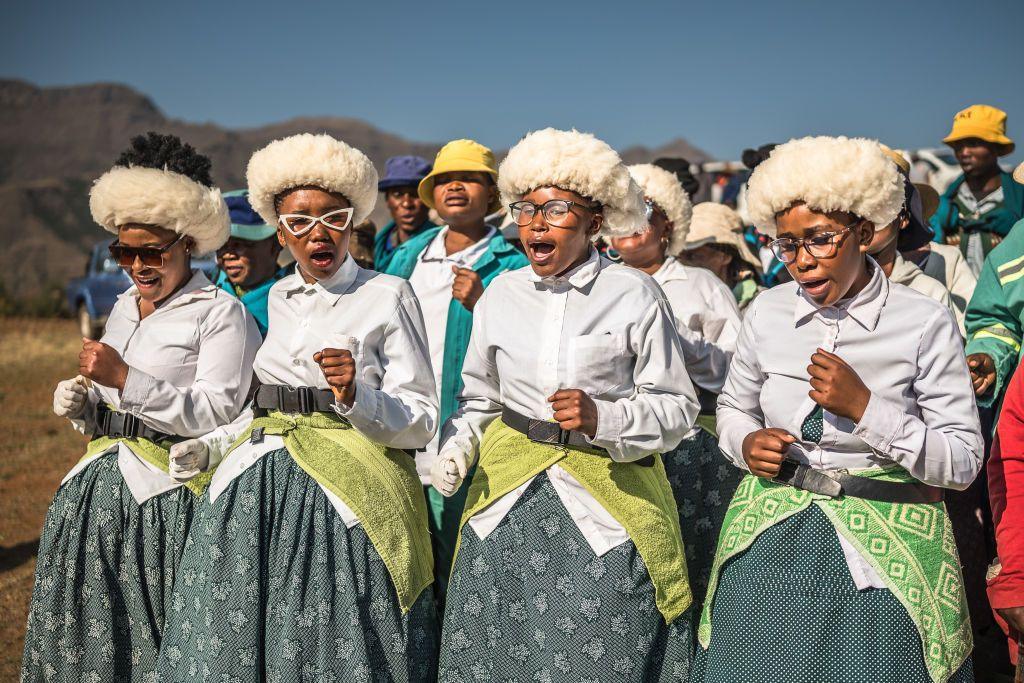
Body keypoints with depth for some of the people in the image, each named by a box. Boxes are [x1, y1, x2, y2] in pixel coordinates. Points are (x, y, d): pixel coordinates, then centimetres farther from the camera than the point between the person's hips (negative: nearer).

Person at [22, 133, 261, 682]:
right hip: (99, 488, 7)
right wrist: (79, 404, 1)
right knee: (85, 629, 9)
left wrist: (125, 378, -20)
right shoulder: (123, 309, 15)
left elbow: (216, 415, -17)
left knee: (152, 634, -3)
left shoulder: (221, 313, -9)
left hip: (169, 493, -7)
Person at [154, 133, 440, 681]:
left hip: (346, 495, -5)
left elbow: (420, 422, -7)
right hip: (259, 494, 6)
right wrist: (214, 444, 13)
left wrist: (355, 396, -23)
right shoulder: (279, 297, 12)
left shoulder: (387, 295, -6)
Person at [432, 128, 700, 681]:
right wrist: (457, 449, 0)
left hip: (608, 504, -3)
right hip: (507, 497, 4)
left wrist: (602, 418, -19)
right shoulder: (501, 293, 6)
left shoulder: (635, 294, -6)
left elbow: (676, 407, -3)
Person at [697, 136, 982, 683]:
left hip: (884, 553, -3)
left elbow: (963, 462, -12)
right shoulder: (767, 313, -1)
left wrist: (864, 407, -23)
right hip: (771, 541, 3)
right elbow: (732, 408, 13)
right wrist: (747, 444, -9)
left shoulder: (924, 324, -11)